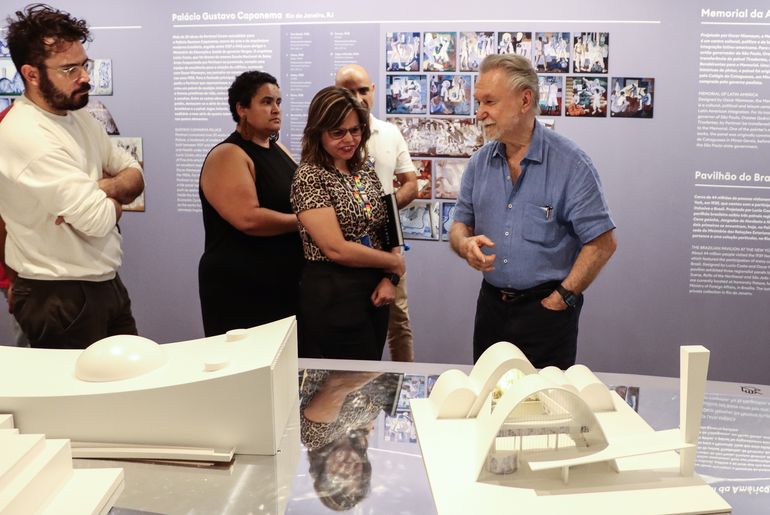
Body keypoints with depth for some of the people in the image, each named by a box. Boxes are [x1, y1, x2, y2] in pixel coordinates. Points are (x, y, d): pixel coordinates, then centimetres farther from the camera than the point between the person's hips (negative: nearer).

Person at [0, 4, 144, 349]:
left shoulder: (79, 117, 6)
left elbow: (135, 175, 8)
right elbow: (99, 219, -26)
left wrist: (105, 188, -14)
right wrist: (112, 201, -3)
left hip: (106, 285, 8)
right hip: (60, 297, -8)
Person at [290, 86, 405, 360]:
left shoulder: (366, 172, 10)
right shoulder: (309, 176, -11)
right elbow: (336, 248, -19)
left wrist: (390, 279, -6)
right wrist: (395, 263, -8)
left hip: (374, 291, 7)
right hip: (332, 296, -6)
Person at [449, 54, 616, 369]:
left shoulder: (570, 164, -11)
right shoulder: (479, 163, 5)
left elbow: (602, 243, -11)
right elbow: (460, 225, 12)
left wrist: (560, 299, -13)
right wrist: (466, 245, -12)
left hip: (547, 309, -4)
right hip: (490, 304, 5)